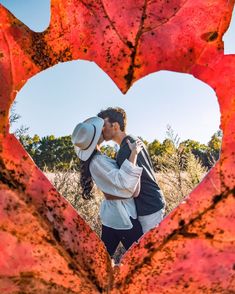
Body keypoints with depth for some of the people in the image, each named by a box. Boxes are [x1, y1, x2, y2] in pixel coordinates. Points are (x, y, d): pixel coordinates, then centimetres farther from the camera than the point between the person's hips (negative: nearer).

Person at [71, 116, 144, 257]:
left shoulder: (96, 158, 8)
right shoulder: (97, 161, -21)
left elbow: (116, 175, 20)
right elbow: (124, 181, -30)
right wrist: (134, 153, -26)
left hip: (111, 212, 9)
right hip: (122, 213, -9)